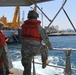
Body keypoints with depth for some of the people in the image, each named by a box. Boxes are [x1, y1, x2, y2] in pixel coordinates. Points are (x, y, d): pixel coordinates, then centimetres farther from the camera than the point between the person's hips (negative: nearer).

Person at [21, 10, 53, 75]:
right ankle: (44, 64, 41)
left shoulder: (24, 25, 9)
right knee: (44, 48, 30)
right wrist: (50, 47, 19)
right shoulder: (38, 27, -5)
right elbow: (46, 38, 1)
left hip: (25, 50, 4)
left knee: (27, 68, 15)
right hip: (35, 49, -3)